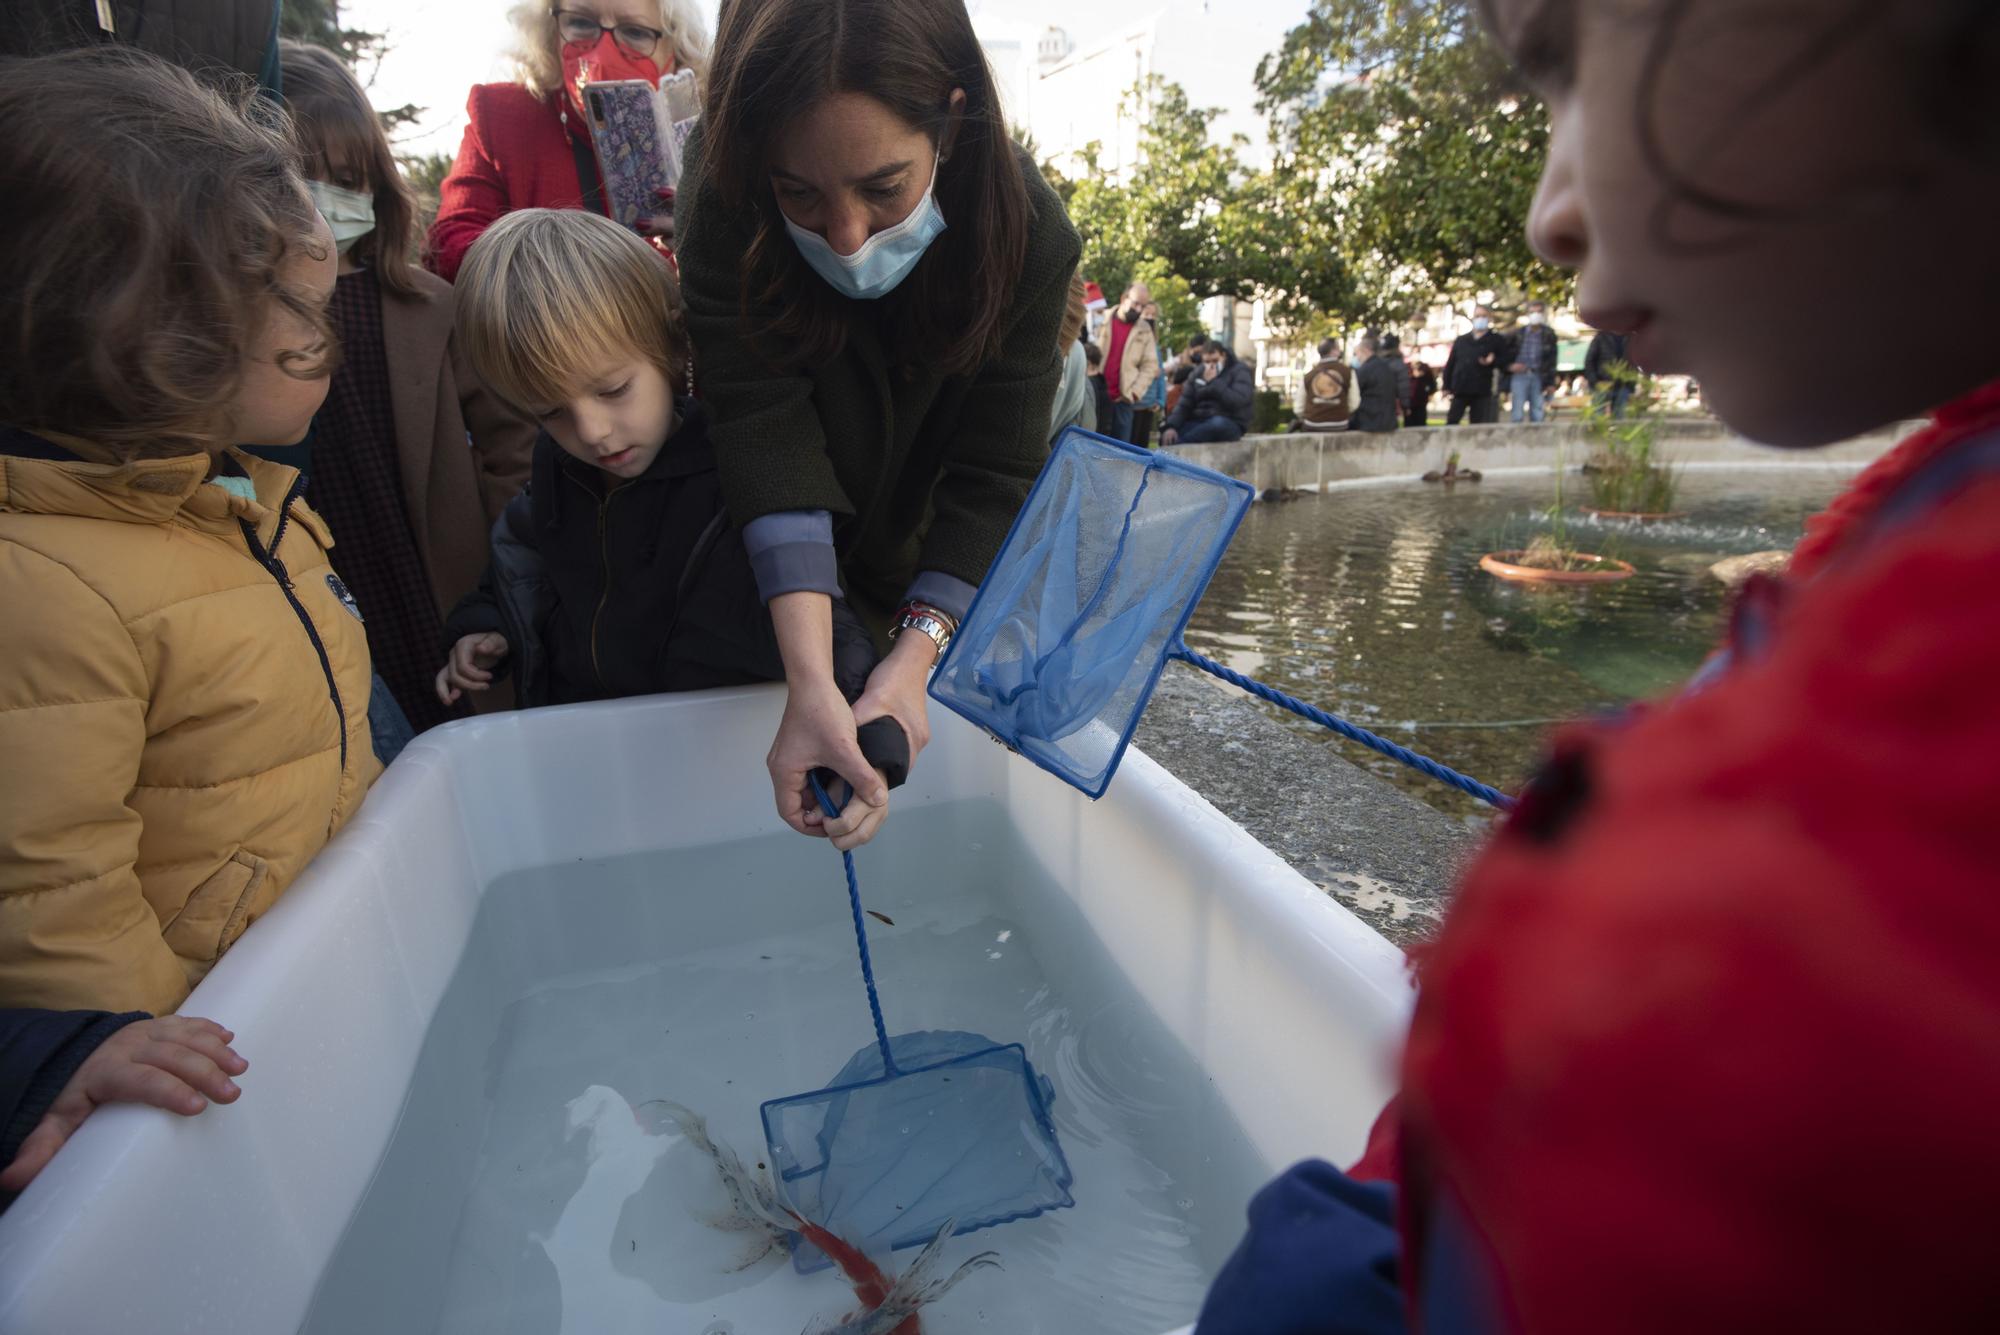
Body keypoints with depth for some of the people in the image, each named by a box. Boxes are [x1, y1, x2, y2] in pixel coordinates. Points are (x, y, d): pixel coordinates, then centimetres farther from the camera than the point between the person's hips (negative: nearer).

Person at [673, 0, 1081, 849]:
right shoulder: (724, 190, -28)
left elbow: (994, 473, -27)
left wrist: (915, 656, -40)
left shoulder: (1029, 234, -26)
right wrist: (810, 683, -46)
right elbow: (764, 429, -37)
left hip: (929, 567, 1)